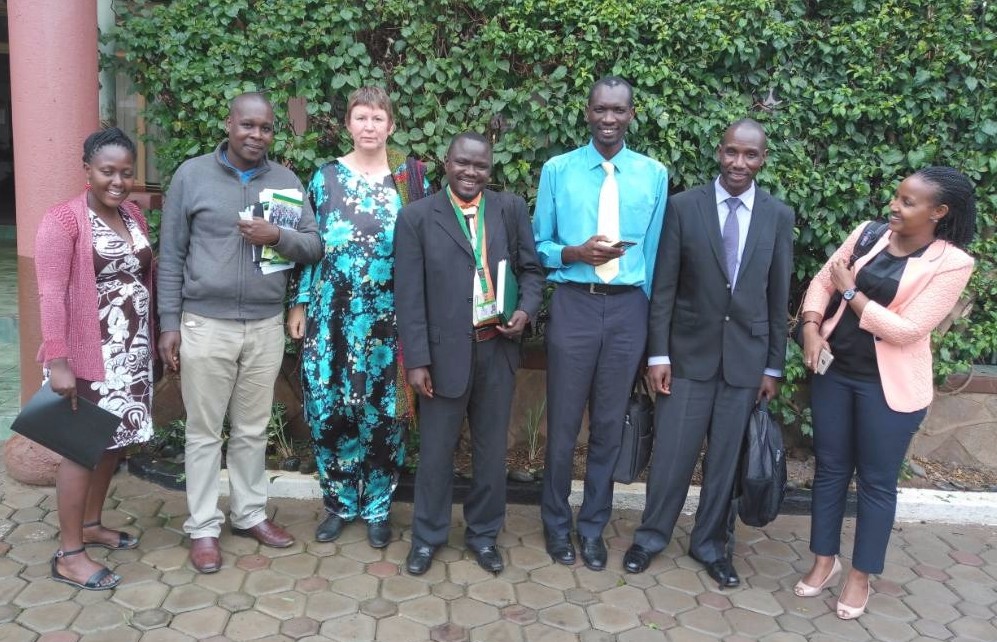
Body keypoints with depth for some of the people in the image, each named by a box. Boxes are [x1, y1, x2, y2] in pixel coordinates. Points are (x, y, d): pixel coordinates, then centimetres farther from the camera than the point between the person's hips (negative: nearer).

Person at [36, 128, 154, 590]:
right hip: (88, 356, -7)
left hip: (132, 352, 7)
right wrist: (57, 361, -23)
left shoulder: (133, 214, 9)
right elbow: (51, 294, -18)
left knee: (117, 441, 15)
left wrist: (151, 341, 12)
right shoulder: (63, 220, -13)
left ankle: (90, 525, 34)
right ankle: (68, 555, 12)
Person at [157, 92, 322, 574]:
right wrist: (169, 324, -4)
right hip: (205, 324, -2)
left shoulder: (286, 180, 5)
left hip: (266, 326, 3)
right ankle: (203, 527, 19)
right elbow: (171, 256, -1)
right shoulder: (191, 176, -2)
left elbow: (315, 246, 4)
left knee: (253, 429, 13)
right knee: (204, 431, 6)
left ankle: (249, 514, 29)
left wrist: (278, 237, -17)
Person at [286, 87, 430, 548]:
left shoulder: (411, 178, 3)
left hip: (388, 318, -1)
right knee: (329, 409, 4)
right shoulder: (326, 177, 5)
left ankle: (377, 507, 22)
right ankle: (339, 502, 24)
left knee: (383, 411, 4)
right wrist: (299, 304, 5)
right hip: (332, 314, 1)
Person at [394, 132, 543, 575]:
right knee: (436, 451, 10)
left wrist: (527, 309, -9)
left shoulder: (511, 209, 6)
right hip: (445, 351, -2)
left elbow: (530, 268, 12)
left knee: (492, 449, 13)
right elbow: (409, 295, -4)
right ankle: (428, 536, 28)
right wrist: (416, 360, -9)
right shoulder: (417, 216, 0)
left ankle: (484, 533, 31)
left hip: (498, 350, 2)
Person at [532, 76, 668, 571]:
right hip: (574, 305, -1)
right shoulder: (557, 170, 3)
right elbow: (539, 246, 4)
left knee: (610, 424, 9)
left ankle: (593, 526, 25)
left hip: (628, 308, 1)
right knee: (563, 422, 6)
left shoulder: (654, 175, 7)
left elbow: (655, 253, 9)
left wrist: (650, 311, 7)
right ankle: (556, 522, 25)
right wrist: (577, 253, -15)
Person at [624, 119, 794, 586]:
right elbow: (663, 287, -4)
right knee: (672, 452, 4)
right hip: (689, 351, -1)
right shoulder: (683, 207, -4)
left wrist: (773, 366, 5)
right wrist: (658, 354, -7)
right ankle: (651, 536, 25)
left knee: (727, 457, 10)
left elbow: (778, 297, 4)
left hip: (746, 356, 2)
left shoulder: (779, 216, 2)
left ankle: (712, 543, 29)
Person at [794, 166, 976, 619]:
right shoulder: (869, 234, 2)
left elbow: (908, 330, -18)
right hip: (834, 370, 5)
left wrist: (851, 292, -14)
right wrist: (811, 326, -12)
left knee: (876, 480, 9)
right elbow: (822, 280, 5)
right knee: (830, 469, 14)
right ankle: (825, 560, 30)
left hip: (889, 385, -4)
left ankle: (861, 575, 26)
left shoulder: (952, 263, -12)